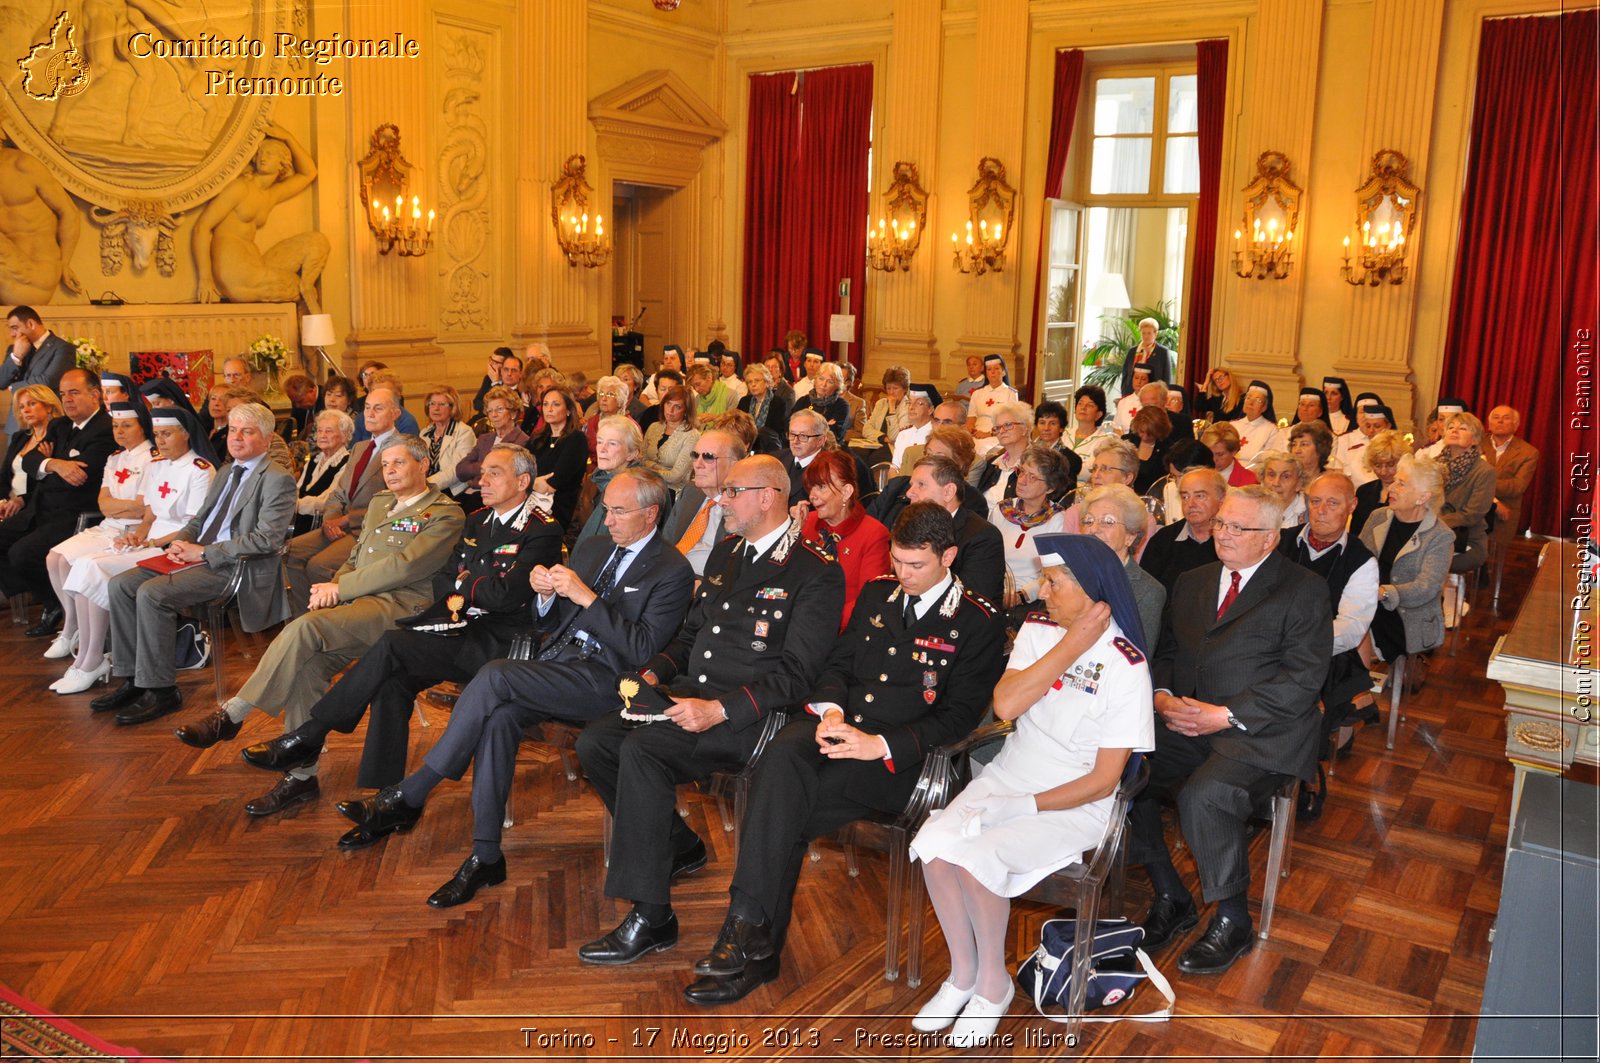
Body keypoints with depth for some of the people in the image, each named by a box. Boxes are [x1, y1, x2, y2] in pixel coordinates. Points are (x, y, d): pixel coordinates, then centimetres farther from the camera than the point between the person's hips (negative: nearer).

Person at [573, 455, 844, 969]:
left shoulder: (816, 575, -10)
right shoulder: (724, 553, 17)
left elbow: (796, 675, -16)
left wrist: (720, 709, -25)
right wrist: (654, 672, 6)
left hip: (749, 714, -9)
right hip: (689, 692, 9)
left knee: (642, 750, -29)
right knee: (594, 742, -7)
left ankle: (650, 918, -19)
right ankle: (679, 846, 14)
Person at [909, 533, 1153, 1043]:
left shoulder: (1125, 666, -13)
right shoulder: (1039, 627, 3)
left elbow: (1104, 780, -13)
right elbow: (1005, 705, -13)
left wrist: (1024, 807, -18)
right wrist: (1070, 646, -17)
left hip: (1075, 802, -5)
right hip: (1010, 776, 5)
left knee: (978, 858, -26)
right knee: (934, 843, -19)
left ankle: (993, 984, 0)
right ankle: (963, 974, 2)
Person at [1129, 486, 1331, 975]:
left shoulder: (1303, 590, 0)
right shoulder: (1191, 583, 19)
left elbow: (1302, 680, -9)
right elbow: (1165, 653, 18)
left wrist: (1225, 715, -16)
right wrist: (1163, 696, -5)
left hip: (1262, 734, -6)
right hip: (1187, 725, 6)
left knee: (1203, 795, -32)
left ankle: (1233, 921, -7)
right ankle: (1170, 897, 0)